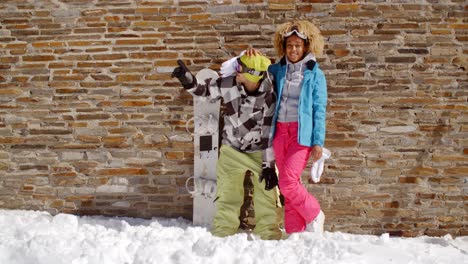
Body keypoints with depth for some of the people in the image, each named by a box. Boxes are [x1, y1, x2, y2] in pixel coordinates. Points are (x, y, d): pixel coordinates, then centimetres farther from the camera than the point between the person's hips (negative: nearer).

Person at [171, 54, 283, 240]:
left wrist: (269, 165, -17)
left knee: (267, 194, 2)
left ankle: (269, 235, 17)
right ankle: (222, 232, 22)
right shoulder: (229, 84, -16)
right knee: (227, 194, 9)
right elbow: (205, 89, 3)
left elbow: (271, 133, -19)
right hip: (232, 150, 3)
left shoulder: (270, 97, -23)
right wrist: (189, 81, -18)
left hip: (261, 152, -2)